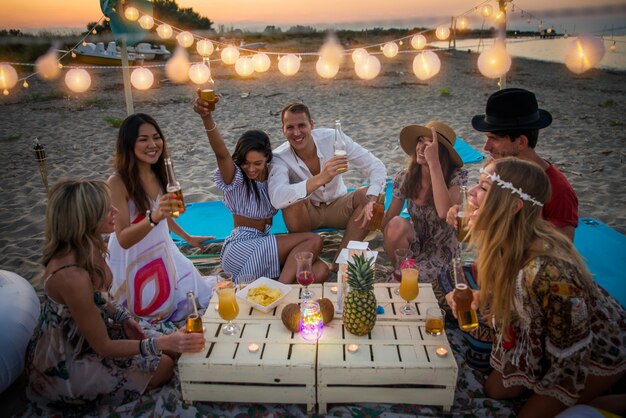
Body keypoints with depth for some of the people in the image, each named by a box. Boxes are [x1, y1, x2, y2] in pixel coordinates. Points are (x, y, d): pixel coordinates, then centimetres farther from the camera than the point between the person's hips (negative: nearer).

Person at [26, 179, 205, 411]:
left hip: (82, 336, 8)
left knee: (166, 350, 8)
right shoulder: (71, 275, -36)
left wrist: (124, 318, -3)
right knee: (163, 367, -3)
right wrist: (163, 343, -26)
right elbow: (103, 346, -25)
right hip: (62, 367, -8)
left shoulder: (85, 248, -10)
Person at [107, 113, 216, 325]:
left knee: (193, 297, 11)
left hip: (162, 253, 7)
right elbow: (123, 239, -26)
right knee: (156, 313, -2)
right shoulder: (117, 183, -21)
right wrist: (154, 218, -42)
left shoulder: (158, 174, -1)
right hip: (133, 262, -7)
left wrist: (188, 238, 25)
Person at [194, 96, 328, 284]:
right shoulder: (235, 179, -10)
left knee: (320, 271, -18)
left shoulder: (274, 175, 5)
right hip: (240, 249, -5)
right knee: (313, 241, -20)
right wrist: (207, 117, -47)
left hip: (265, 248, 6)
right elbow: (221, 153, -29)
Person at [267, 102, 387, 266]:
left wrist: (373, 199, -36)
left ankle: (337, 267, -24)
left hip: (338, 206, 3)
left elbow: (376, 166, -17)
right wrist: (320, 179, -56)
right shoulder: (280, 157, -24)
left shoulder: (332, 138, -20)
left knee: (367, 196, -25)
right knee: (292, 199, -33)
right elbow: (276, 199, -44)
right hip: (306, 213, -2)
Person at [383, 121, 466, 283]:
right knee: (397, 224, -31)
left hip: (441, 247, -3)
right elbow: (388, 220, -6)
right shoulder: (405, 178, -11)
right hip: (416, 241, 3)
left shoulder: (455, 178, -21)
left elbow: (444, 212, -42)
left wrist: (433, 163, -41)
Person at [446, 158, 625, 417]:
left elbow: (570, 350, -27)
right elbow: (504, 292, 3)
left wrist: (546, 394, -11)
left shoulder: (551, 272, -43)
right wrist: (477, 297, -16)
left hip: (598, 349, -7)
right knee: (496, 389, 14)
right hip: (541, 335, 7)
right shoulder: (503, 242, -19)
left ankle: (597, 394, 27)